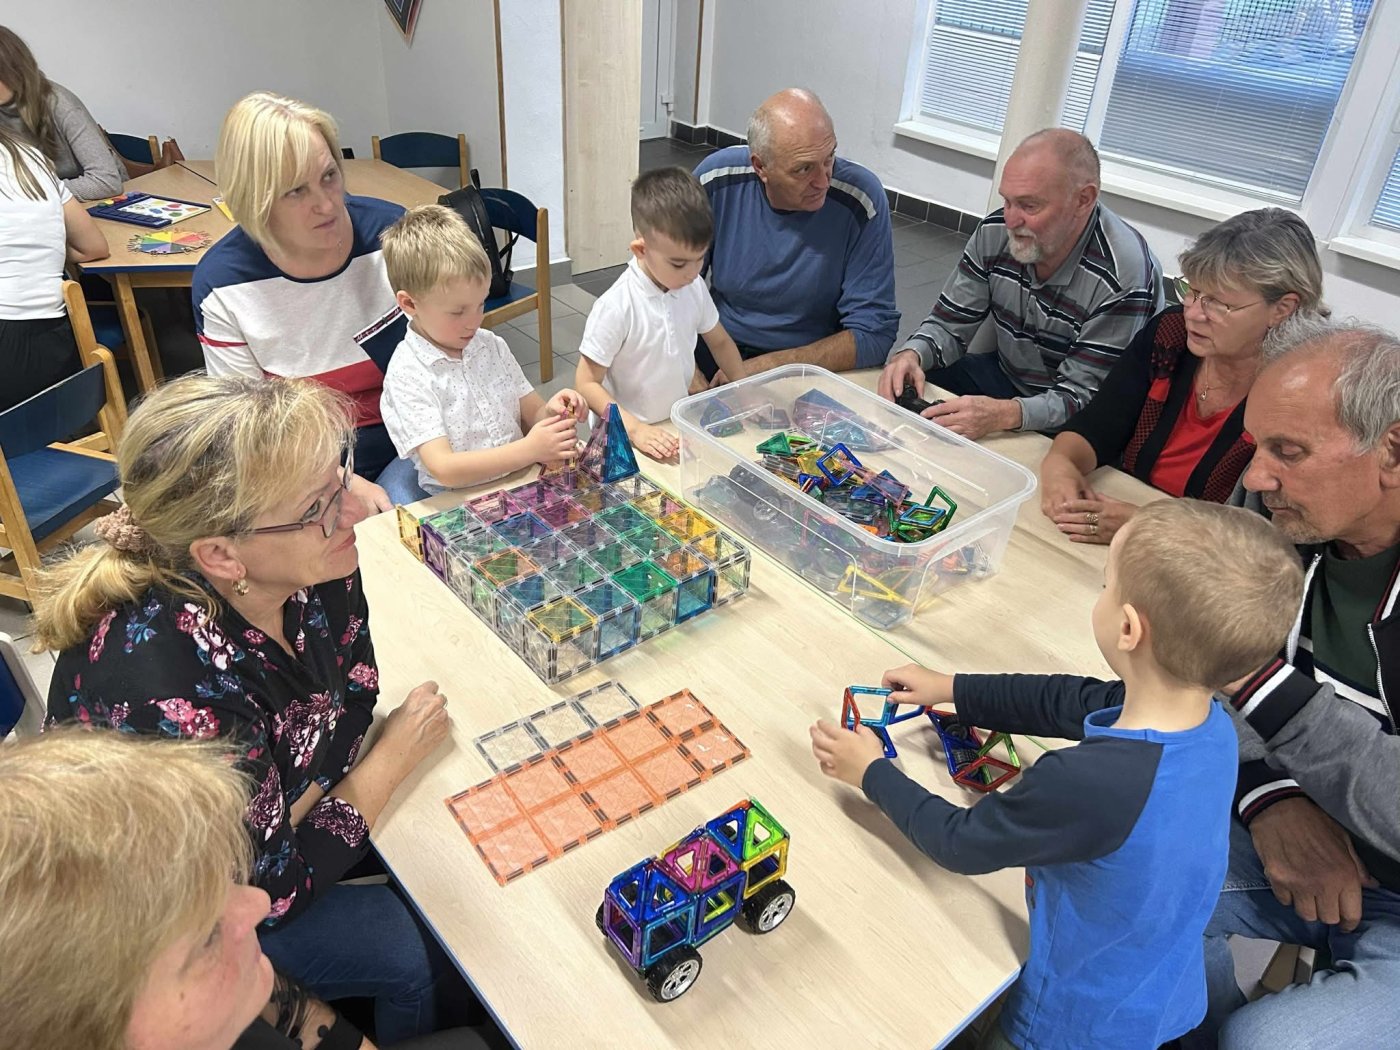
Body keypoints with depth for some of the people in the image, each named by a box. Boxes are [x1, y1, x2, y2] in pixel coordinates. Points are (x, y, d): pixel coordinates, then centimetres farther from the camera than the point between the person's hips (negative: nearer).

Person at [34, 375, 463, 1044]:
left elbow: (352, 691, -7)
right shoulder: (178, 695, -41)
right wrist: (393, 758, -17)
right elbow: (269, 890, -26)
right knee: (417, 949, -7)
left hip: (282, 805, 6)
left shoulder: (309, 574, -25)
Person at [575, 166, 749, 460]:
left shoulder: (695, 288, -2)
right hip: (627, 436, -5)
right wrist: (636, 429, -25)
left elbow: (720, 342, 15)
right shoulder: (615, 308, -19)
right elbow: (587, 383, -15)